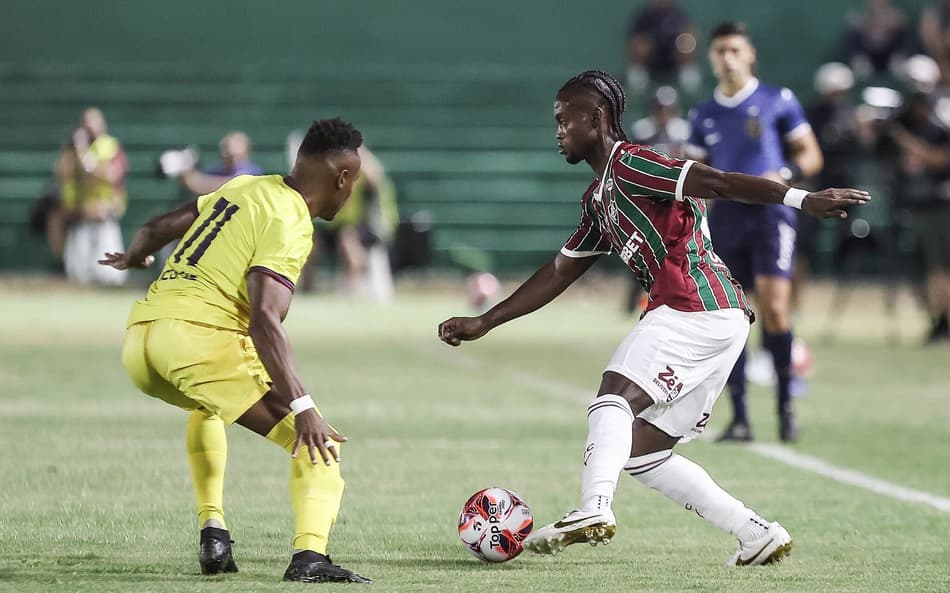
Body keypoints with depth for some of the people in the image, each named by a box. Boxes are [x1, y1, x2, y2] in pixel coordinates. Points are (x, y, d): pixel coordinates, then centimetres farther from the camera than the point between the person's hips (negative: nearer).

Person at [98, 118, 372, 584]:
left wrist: (134, 255, 54)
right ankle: (309, 557, -27)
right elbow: (264, 320, -19)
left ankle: (212, 531, 29)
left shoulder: (244, 188, 19)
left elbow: (157, 228, 31)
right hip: (199, 339, -9)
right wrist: (302, 406, -23)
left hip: (138, 340, 9)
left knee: (206, 408, 40)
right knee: (318, 447, -6)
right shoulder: (289, 223, -5)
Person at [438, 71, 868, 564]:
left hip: (696, 307, -10)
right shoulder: (598, 199, 24)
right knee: (641, 450, 8)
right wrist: (483, 323, 30)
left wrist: (802, 200, -28)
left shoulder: (629, 164, -6)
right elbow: (559, 273, 31)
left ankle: (594, 510, -41)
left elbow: (714, 182, -18)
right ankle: (757, 534, 6)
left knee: (615, 395, -21)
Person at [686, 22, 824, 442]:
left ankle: (786, 407, -5)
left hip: (769, 213, -4)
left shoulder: (778, 102, 4)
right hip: (724, 217, 4)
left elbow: (811, 155, 4)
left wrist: (784, 175, -14)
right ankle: (739, 418, 2)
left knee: (774, 308, -16)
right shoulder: (704, 116, 14)